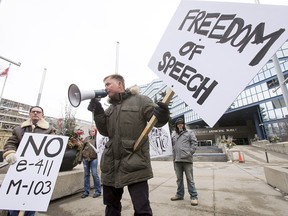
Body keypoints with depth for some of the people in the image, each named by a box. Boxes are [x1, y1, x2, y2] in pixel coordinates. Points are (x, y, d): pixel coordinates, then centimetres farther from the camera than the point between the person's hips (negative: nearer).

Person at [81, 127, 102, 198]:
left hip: (94, 158, -4)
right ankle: (86, 191, 23)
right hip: (85, 158, 4)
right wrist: (81, 157, 10)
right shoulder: (87, 138, 10)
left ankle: (98, 191, 13)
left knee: (95, 174, 0)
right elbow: (82, 148, 13)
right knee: (86, 175, 11)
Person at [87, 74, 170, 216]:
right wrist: (98, 112, -5)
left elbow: (157, 120, -9)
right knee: (111, 204, 24)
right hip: (111, 164, 7)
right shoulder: (110, 109, 16)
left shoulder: (140, 100, -3)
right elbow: (105, 131, 8)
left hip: (134, 164, -6)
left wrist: (162, 115, -33)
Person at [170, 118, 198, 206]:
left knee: (190, 179, 4)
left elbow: (194, 143, -2)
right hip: (177, 160, 4)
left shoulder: (189, 132, 1)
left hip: (187, 159, -4)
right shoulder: (173, 134, 10)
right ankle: (179, 194, 31)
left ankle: (194, 196, 18)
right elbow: (172, 146, 11)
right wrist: (173, 157, 6)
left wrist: (190, 153, -8)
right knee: (179, 179, 16)